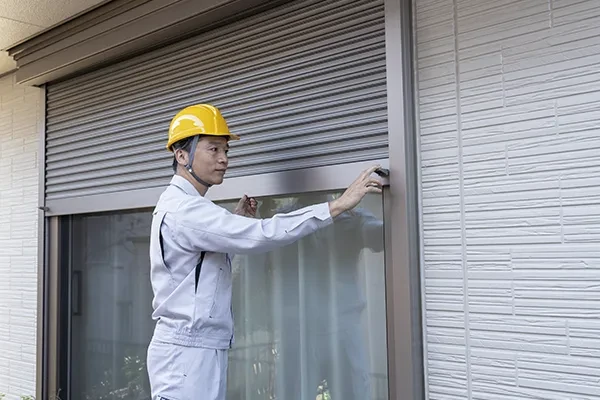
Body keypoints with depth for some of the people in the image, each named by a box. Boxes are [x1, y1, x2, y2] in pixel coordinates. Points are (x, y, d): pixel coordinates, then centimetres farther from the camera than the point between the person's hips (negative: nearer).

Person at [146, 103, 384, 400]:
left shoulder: (182, 206, 14)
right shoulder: (182, 209, -19)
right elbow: (262, 235, -29)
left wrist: (236, 222, 9)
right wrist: (338, 205, -26)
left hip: (204, 350, 10)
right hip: (186, 352, -10)